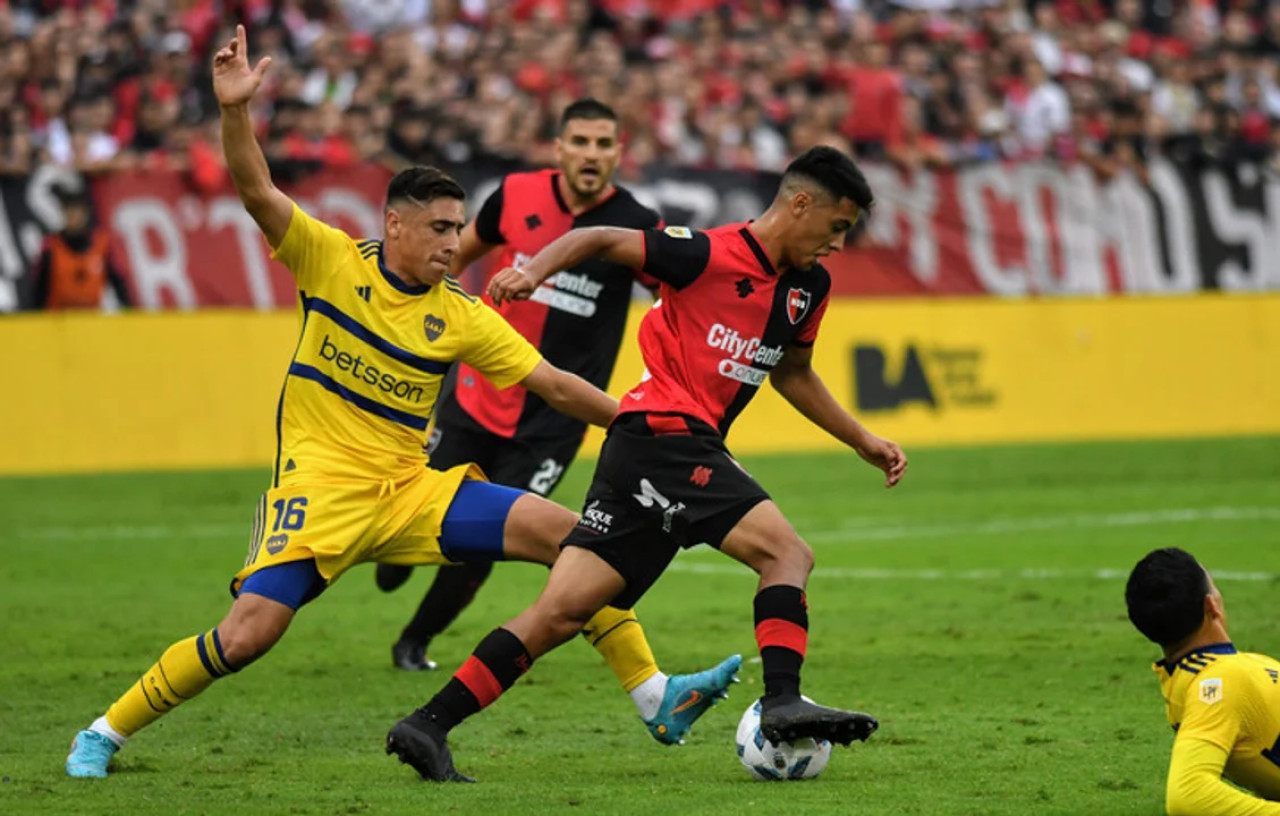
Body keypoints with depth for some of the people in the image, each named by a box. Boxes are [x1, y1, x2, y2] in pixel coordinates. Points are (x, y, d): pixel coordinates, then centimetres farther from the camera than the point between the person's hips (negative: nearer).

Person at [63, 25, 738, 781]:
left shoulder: (461, 317, 4)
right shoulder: (333, 260, -3)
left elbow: (555, 384, 7)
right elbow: (257, 191, -14)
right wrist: (234, 111, -29)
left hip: (411, 486, 4)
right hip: (321, 484, -4)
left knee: (567, 532, -10)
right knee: (247, 634, -19)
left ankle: (657, 697, -6)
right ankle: (106, 732, 2)